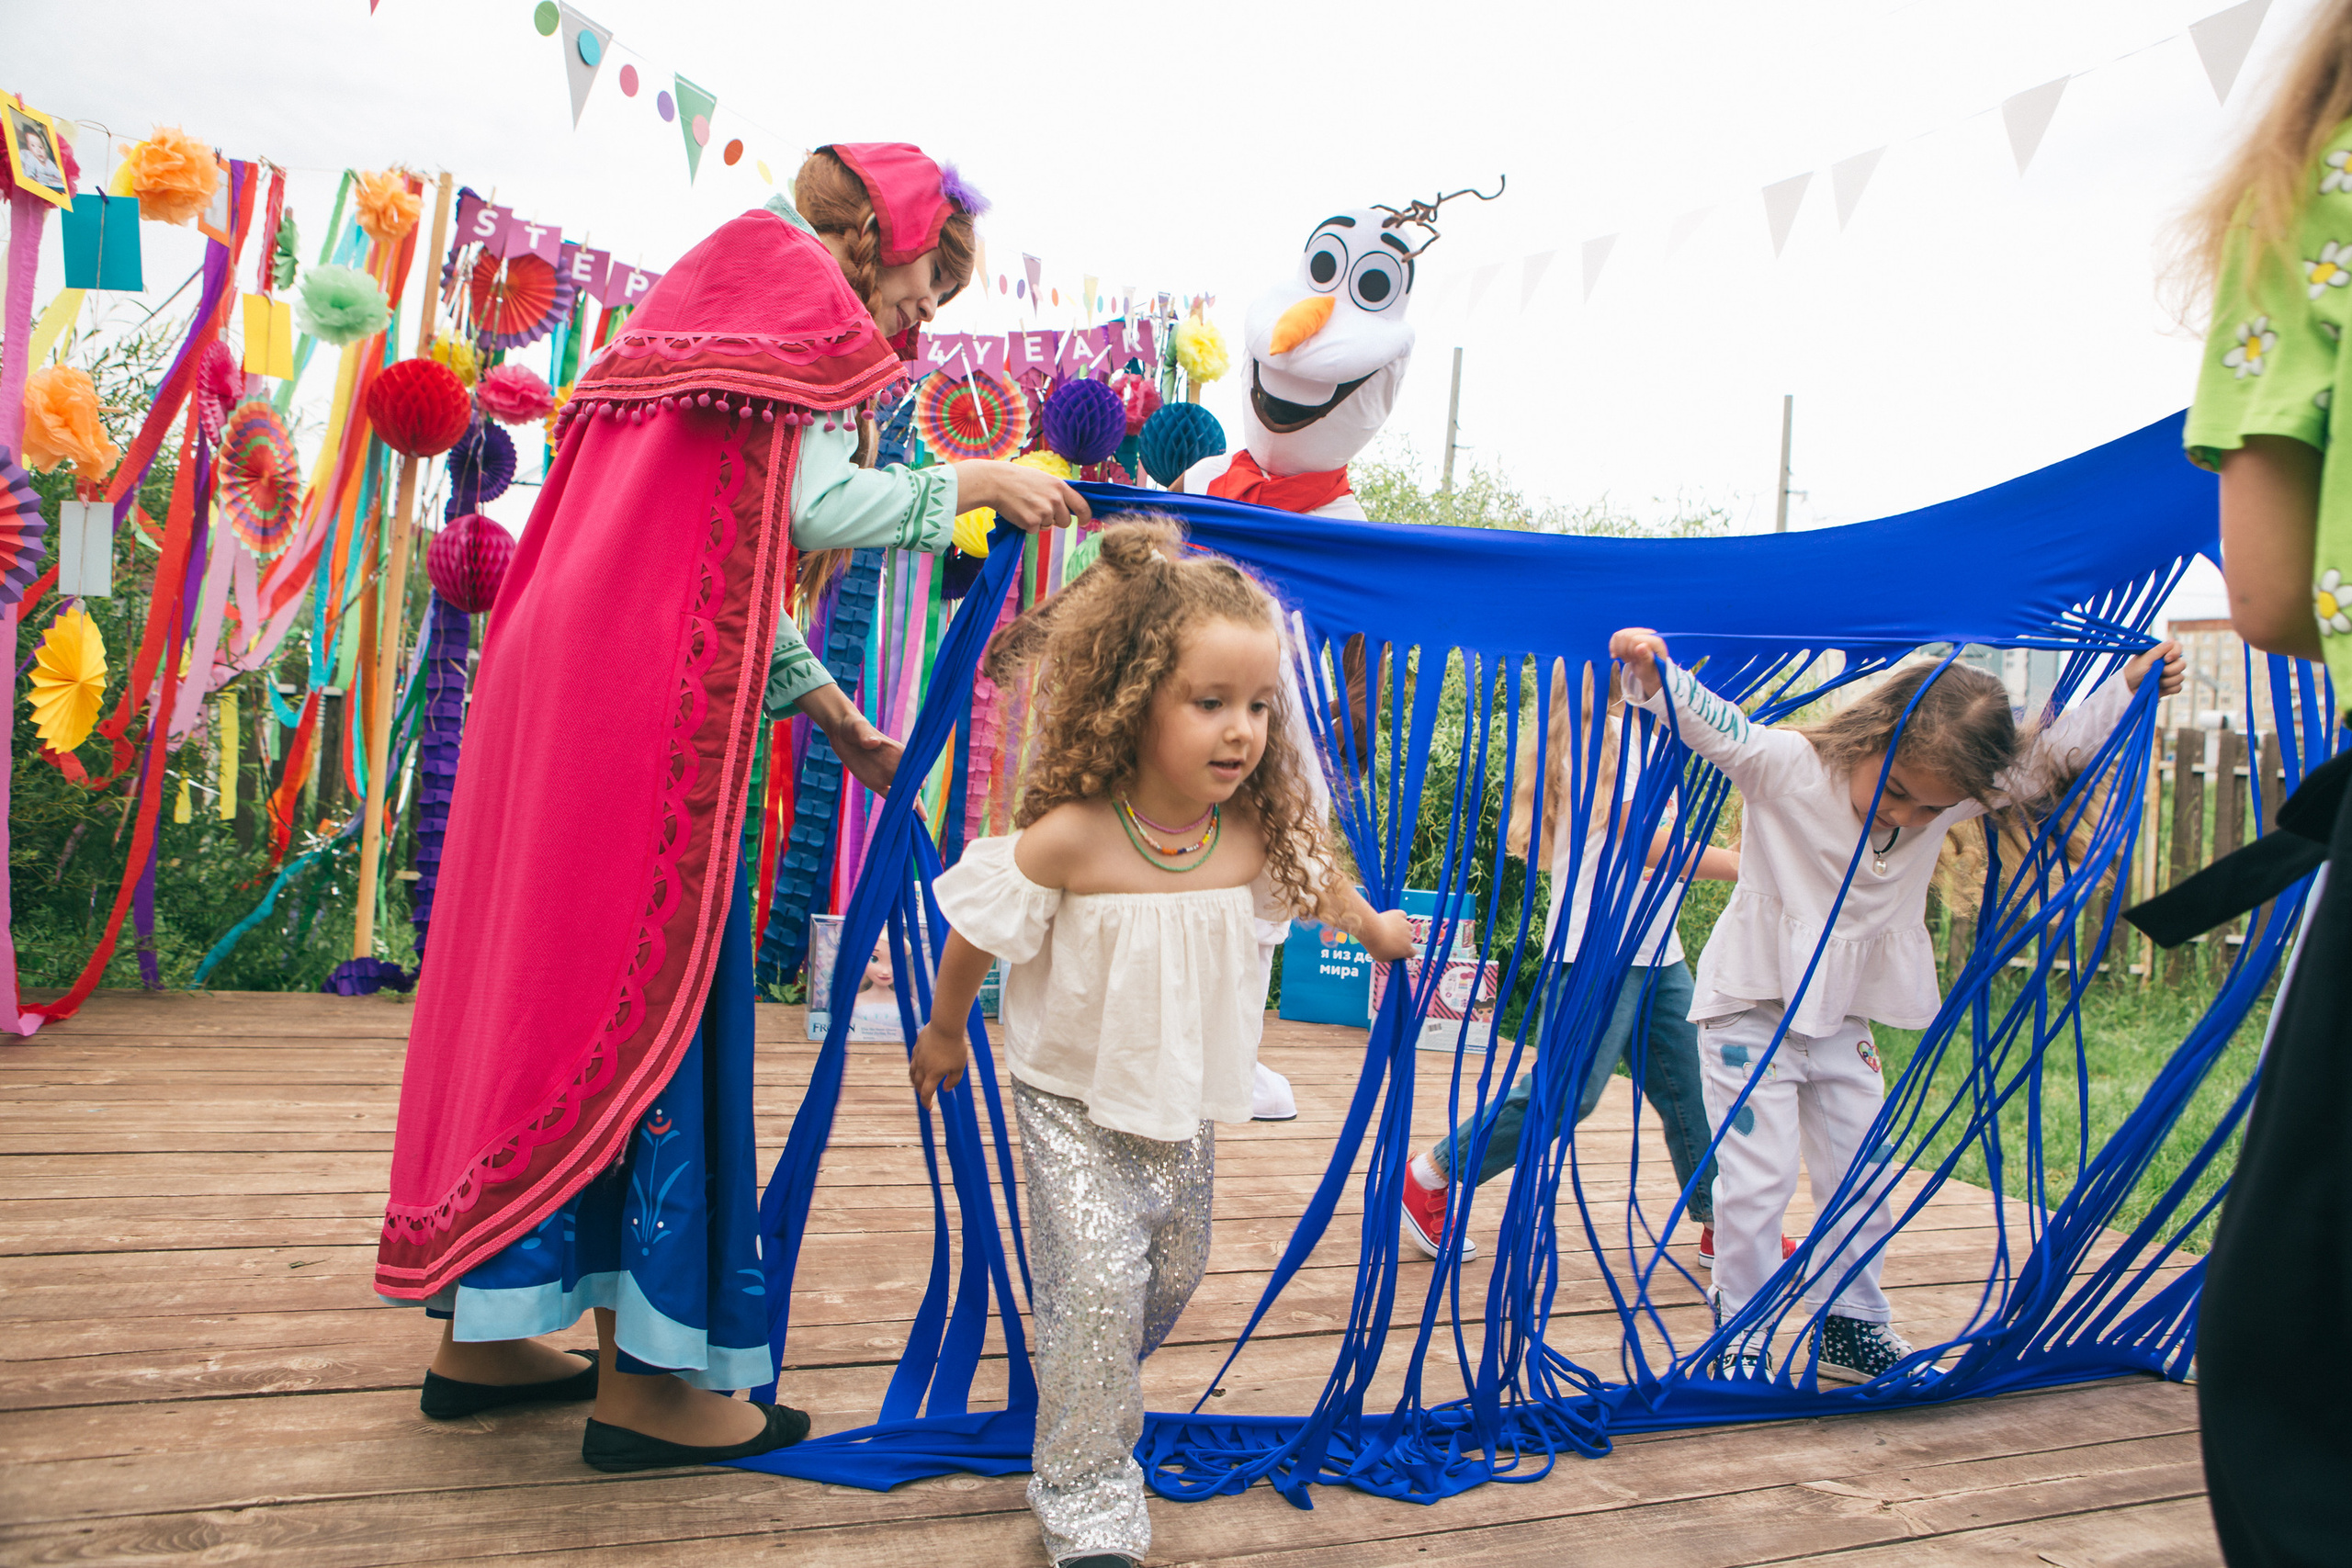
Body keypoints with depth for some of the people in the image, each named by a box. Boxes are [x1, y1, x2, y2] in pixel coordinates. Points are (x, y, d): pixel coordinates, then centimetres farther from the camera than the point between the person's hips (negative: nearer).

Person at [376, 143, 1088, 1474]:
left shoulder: (727, 296, 27)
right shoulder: (794, 281, 0)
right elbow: (818, 506, -13)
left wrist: (838, 719, 21)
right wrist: (974, 484, 2)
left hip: (564, 676, 9)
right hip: (654, 707, -9)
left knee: (548, 978, 11)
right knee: (650, 993, -5)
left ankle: (483, 1331, 21)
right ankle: (643, 1376, 4)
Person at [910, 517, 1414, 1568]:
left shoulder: (1257, 833, -15)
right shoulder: (1069, 838, -28)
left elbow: (1316, 884, 10)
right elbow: (974, 935, -12)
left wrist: (1375, 932, 28)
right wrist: (943, 1033, 2)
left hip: (1188, 1100, 5)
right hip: (1075, 1098, -5)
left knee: (1175, 1268, 19)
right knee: (1101, 1277, -13)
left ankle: (1068, 1372, 49)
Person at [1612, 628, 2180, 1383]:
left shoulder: (1947, 795, -4)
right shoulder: (1786, 766, -20)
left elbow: (2047, 754, 7)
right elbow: (1703, 717, -28)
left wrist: (2128, 686, 4)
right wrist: (1653, 669, -47)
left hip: (1843, 1022, 6)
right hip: (1751, 1008, -6)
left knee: (1863, 1176, 12)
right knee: (1758, 1177, -7)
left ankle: (1849, 1330, 30)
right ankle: (1740, 1337, 9)